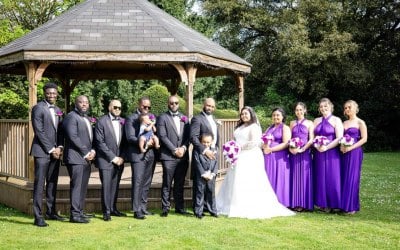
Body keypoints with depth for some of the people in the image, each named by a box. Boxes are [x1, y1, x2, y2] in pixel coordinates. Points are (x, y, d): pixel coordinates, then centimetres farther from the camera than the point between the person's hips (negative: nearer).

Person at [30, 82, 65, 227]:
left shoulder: (58, 111, 16)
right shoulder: (38, 108, -5)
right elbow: (39, 131, -11)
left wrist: (59, 147, 0)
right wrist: (51, 149, -12)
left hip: (55, 152, 7)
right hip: (42, 151, -7)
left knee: (53, 183, 11)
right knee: (39, 184, -7)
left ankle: (51, 212, 21)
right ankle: (38, 217, -6)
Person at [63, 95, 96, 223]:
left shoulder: (86, 118, 22)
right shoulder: (71, 117, -7)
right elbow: (73, 137, -15)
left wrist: (93, 151, 3)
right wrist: (86, 153, -13)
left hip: (87, 158, 9)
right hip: (76, 157, -8)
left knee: (83, 186, 9)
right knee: (77, 186, -9)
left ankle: (79, 211, 15)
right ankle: (74, 214, -6)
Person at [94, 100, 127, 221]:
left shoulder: (123, 122, 9)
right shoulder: (101, 122, -4)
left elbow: (125, 142, 12)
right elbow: (100, 142, -9)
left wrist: (121, 157, 0)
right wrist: (112, 157, -11)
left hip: (119, 160, 4)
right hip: (106, 160, -4)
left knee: (115, 186, 9)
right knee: (106, 186, -4)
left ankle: (113, 209, 18)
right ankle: (106, 212, 3)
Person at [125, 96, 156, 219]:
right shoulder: (131, 119, -2)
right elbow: (130, 137, -10)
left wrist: (153, 141, -4)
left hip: (150, 154, 6)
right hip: (138, 154, -6)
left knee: (146, 183, 11)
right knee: (137, 183, -7)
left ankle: (143, 208, 20)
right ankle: (137, 210, -5)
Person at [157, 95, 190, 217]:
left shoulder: (184, 118, 15)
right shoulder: (163, 118, 1)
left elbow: (188, 136, 10)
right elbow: (163, 136, -7)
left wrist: (183, 148, -6)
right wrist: (174, 150, -12)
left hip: (183, 156, 4)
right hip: (168, 156, -4)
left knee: (180, 184, 10)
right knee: (167, 184, -1)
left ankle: (179, 207, 17)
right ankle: (165, 208, 5)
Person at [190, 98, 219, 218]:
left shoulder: (213, 119, 19)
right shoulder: (197, 119, -8)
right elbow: (193, 137, -17)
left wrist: (216, 149, 13)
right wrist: (205, 150, -22)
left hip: (212, 155, 8)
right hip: (201, 155, -8)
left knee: (210, 184, 13)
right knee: (199, 184, -3)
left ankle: (210, 208, 21)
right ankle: (197, 209, 4)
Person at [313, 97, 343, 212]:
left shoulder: (336, 120, -2)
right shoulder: (317, 121, 13)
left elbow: (339, 138, -10)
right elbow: (312, 137, 10)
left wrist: (326, 147, -18)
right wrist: (317, 146, -11)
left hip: (331, 153, -5)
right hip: (318, 154, 5)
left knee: (331, 178, -3)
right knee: (320, 178, 6)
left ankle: (331, 204, 5)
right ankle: (322, 203, 13)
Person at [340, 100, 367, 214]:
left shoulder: (360, 122, -1)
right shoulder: (344, 123, 15)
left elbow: (364, 139, -8)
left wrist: (351, 147, -16)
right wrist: (341, 146, -5)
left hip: (354, 152, -5)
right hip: (344, 153, 5)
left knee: (352, 178, -5)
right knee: (343, 177, 3)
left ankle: (352, 206, 2)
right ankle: (343, 204, 9)